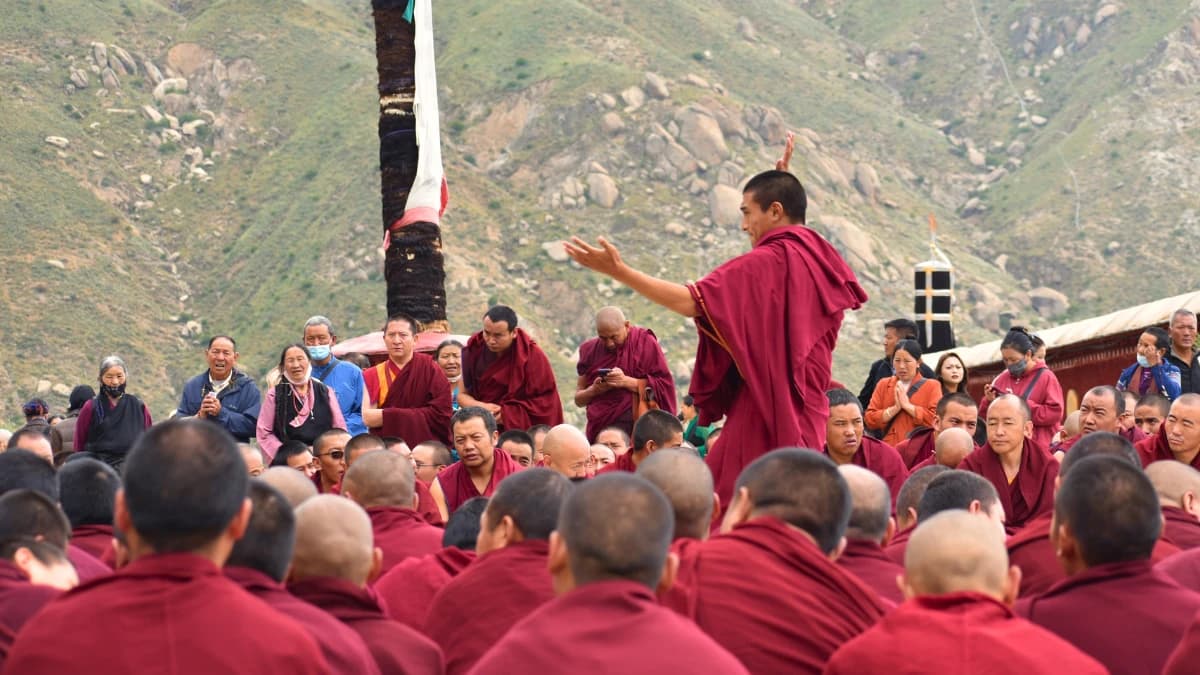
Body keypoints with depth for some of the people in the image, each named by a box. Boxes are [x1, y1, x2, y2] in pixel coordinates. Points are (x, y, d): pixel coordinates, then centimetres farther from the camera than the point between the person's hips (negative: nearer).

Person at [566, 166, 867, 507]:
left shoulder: (764, 264, -15)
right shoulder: (823, 259, 8)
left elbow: (690, 302, -23)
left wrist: (618, 271, -21)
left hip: (764, 418, -9)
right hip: (805, 414, 9)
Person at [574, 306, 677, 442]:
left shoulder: (645, 343, 1)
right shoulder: (590, 350, 11)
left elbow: (665, 385, -5)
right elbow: (579, 399, 14)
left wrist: (627, 381, -15)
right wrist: (594, 390, -8)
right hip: (598, 429, 3)